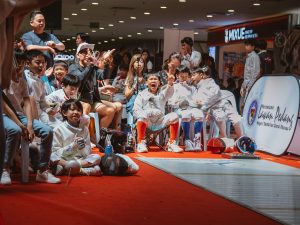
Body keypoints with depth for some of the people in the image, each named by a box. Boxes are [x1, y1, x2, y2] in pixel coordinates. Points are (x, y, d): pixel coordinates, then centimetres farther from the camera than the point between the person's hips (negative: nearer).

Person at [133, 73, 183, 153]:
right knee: (143, 116, -35)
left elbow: (169, 92, -9)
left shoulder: (162, 93, 17)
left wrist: (170, 83, -33)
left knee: (174, 116, -22)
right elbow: (136, 110, 2)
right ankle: (141, 143, -29)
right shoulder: (142, 94, 13)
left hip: (160, 122, 2)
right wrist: (145, 114, -20)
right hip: (147, 122, -2)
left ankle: (172, 143, -17)